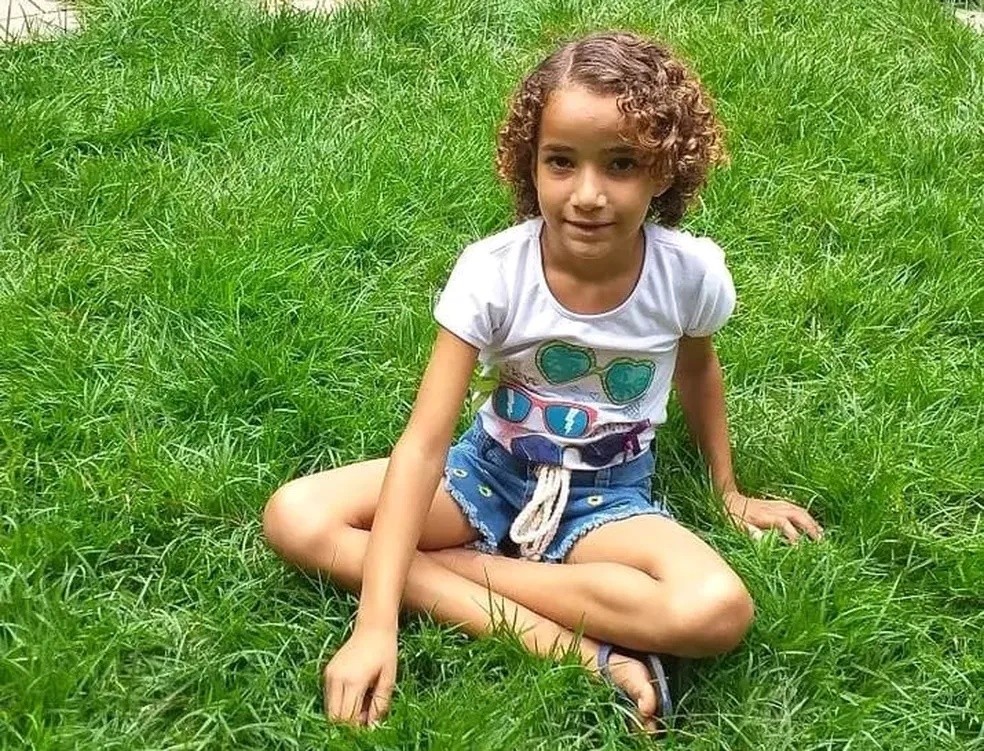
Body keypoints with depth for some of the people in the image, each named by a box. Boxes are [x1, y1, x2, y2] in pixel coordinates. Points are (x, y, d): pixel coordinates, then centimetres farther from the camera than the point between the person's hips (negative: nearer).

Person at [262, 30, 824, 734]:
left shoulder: (692, 271, -18)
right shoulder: (492, 272, -23)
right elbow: (424, 442, -26)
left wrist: (729, 491, 18)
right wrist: (376, 624, -34)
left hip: (608, 495, -1)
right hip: (491, 470, 1)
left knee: (718, 612, -32)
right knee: (295, 518, -24)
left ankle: (451, 565, -18)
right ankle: (580, 649, -26)